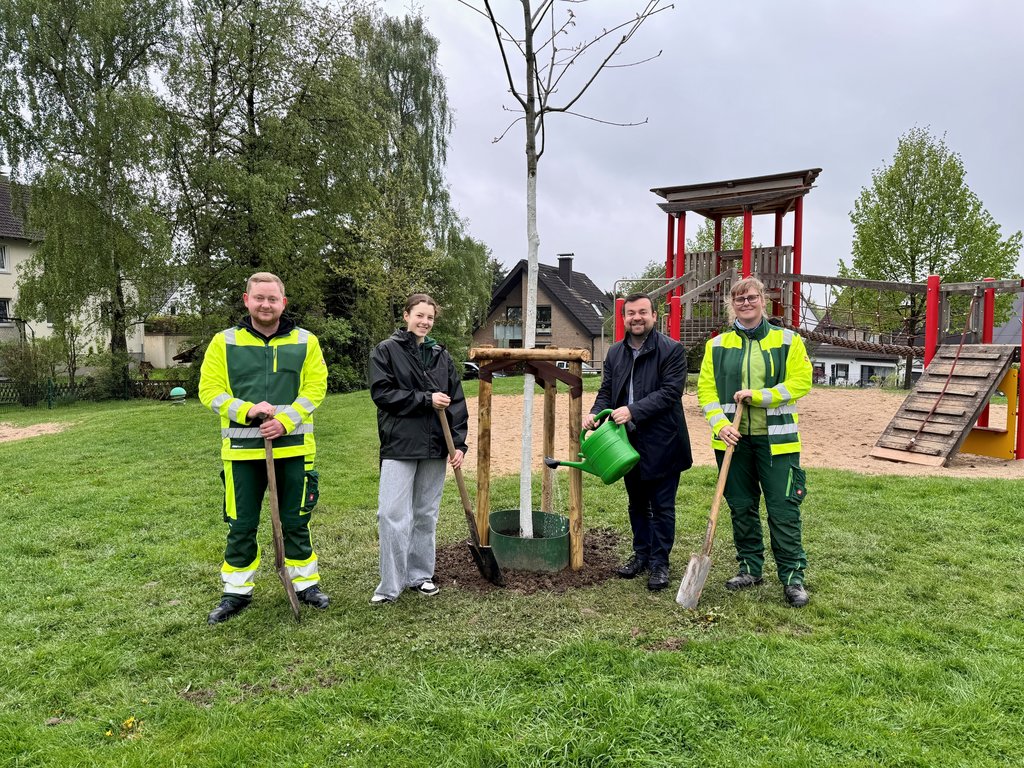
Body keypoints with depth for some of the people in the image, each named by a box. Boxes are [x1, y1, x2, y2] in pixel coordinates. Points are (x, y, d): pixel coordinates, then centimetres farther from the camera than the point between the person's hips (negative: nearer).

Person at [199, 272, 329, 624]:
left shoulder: (305, 341, 3)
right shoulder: (224, 342, 2)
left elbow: (315, 387, -2)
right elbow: (209, 390, -1)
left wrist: (286, 421, -16)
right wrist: (246, 410, -17)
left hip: (293, 446, 0)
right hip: (242, 448, 0)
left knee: (296, 521, 11)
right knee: (241, 525, 10)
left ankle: (305, 582, 27)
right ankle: (237, 591, 26)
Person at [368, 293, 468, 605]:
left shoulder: (441, 355, 11)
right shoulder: (386, 351, 1)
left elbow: (457, 401, 9)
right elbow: (382, 393, -9)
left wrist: (459, 443, 1)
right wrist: (426, 400, -14)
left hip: (435, 447, 4)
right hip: (399, 445, -4)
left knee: (426, 515, 11)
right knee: (393, 515, -7)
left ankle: (420, 575, 24)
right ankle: (390, 586, 4)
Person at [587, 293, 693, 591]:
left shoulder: (672, 350, -10)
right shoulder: (615, 353, 8)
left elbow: (670, 391, -18)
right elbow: (607, 391, 10)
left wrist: (633, 410, -26)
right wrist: (596, 412, -11)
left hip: (661, 443, -5)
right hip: (629, 443, 6)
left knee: (662, 507, 4)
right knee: (637, 504, 18)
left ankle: (660, 563, 16)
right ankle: (641, 554, 33)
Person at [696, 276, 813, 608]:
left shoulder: (787, 340, 2)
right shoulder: (717, 345, 7)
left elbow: (800, 382, -5)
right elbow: (706, 389, 4)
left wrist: (758, 396, -16)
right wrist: (720, 424, -11)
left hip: (776, 439, -2)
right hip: (734, 438, 3)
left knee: (784, 509, -2)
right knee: (741, 507, 11)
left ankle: (793, 576, 10)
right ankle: (750, 568, 25)